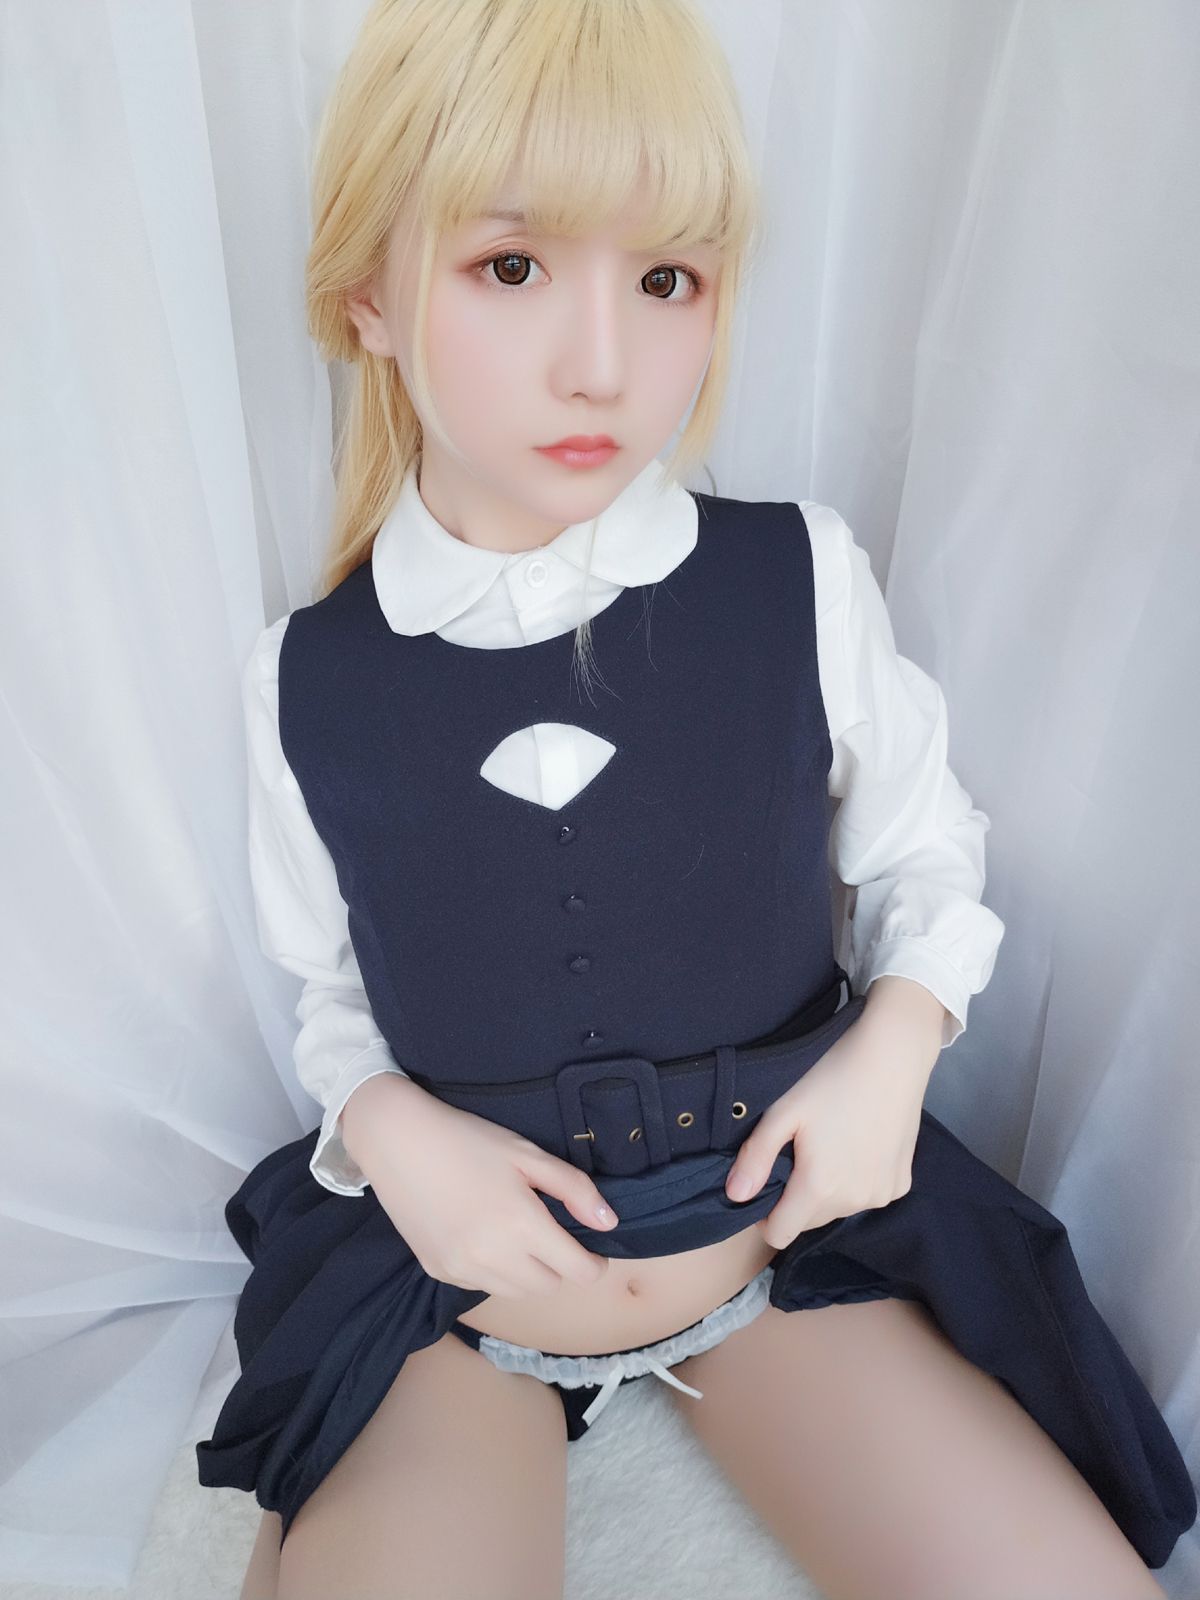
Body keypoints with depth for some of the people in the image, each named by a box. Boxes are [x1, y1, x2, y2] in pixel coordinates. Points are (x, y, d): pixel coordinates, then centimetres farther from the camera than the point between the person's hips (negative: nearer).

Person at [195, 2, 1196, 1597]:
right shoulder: (304, 679, -11)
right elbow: (331, 988, 4)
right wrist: (387, 1127, -14)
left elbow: (927, 853, 2)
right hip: (442, 1273, 0)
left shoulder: (805, 581, -14)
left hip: (784, 1227, 1)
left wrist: (894, 1046, -13)